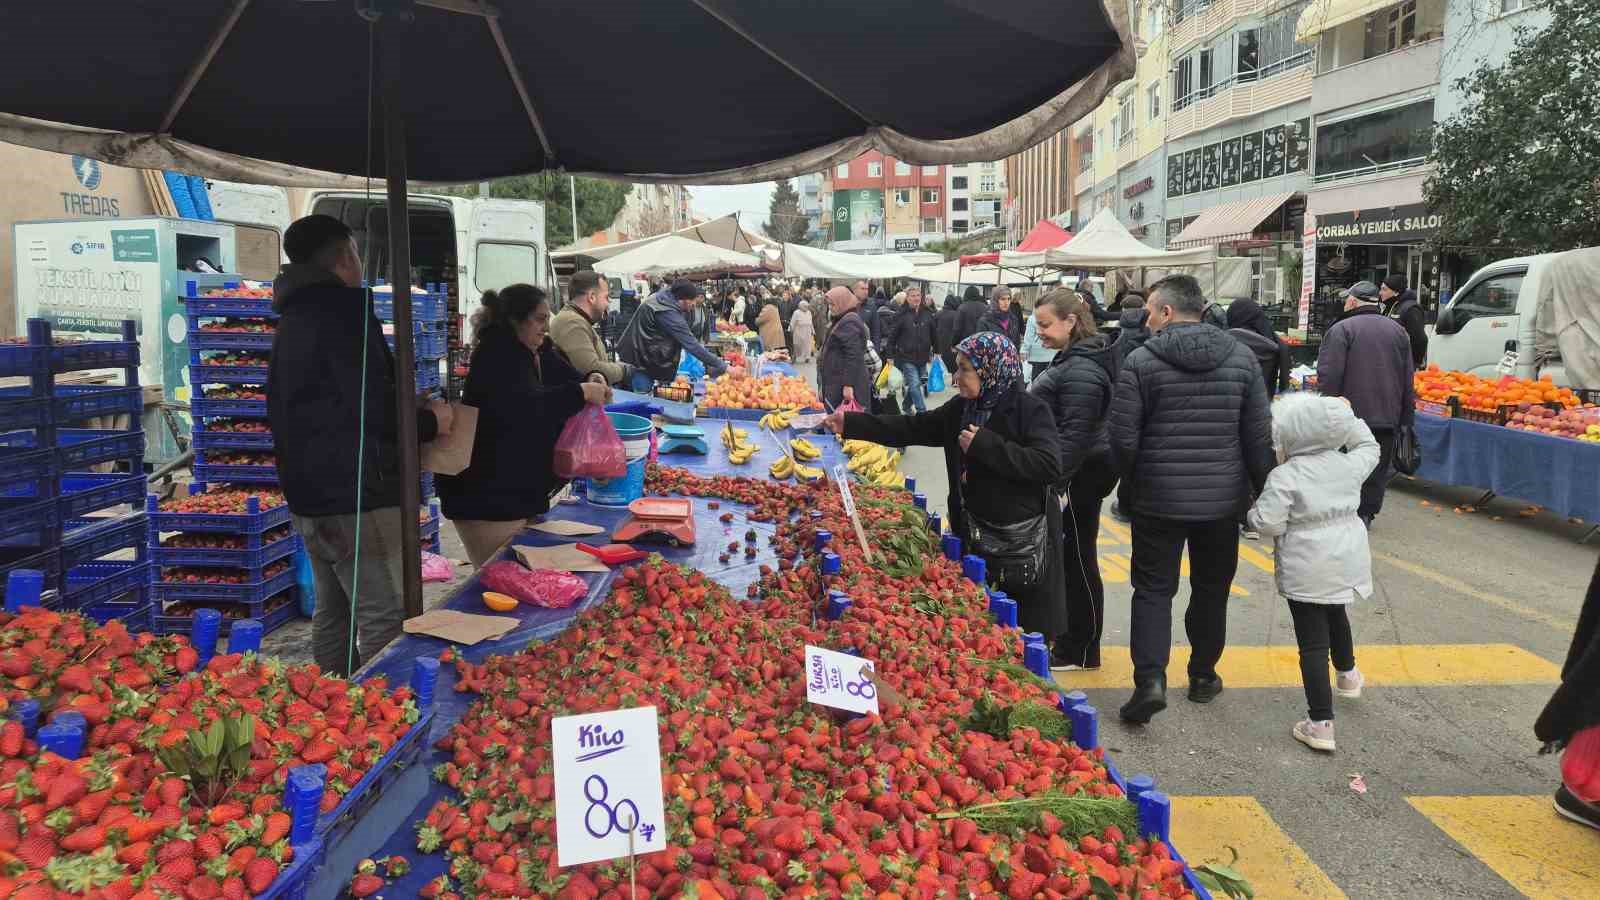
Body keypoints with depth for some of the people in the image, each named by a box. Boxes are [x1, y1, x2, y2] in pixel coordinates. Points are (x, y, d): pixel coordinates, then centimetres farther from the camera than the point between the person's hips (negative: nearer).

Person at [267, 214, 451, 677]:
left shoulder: (294, 318, 16)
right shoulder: (344, 313, -15)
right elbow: (375, 412, -21)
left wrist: (406, 407, 19)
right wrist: (429, 421, -3)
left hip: (309, 492, 10)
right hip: (355, 496, -10)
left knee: (334, 613, 18)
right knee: (385, 620, -7)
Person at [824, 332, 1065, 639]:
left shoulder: (1030, 409, -13)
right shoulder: (962, 408, 7)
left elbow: (1049, 466, -23)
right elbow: (913, 428, 9)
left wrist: (985, 445, -22)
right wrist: (850, 424, 4)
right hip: (974, 533, 6)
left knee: (1026, 633, 3)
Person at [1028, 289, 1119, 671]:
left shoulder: (1081, 370, -21)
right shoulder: (1072, 359, 12)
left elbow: (1075, 435, -26)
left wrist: (1055, 485, -26)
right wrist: (1052, 479, 24)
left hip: (1079, 476, -10)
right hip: (1069, 473, 10)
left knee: (1078, 560, 0)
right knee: (1068, 557, 18)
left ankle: (1081, 651, 13)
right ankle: (1070, 640, 30)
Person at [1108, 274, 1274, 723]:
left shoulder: (1141, 361, -11)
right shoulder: (1242, 357, -1)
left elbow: (1122, 438, -10)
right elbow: (1259, 435, 0)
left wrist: (1132, 482, 8)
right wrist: (1261, 489, 10)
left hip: (1158, 500, -3)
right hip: (1223, 500, 3)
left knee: (1153, 589, 7)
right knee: (1211, 590, 18)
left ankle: (1150, 679, -6)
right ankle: (1203, 676, 30)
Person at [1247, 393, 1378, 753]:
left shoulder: (1284, 477, -20)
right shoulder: (1348, 465, -1)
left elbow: (1268, 523, -22)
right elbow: (1369, 448, 21)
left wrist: (1255, 509, -2)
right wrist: (1350, 422, 26)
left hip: (1306, 571, -7)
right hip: (1348, 562, 7)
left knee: (1313, 642, -3)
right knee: (1336, 616, 34)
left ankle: (1321, 723, -3)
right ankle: (1347, 673, 59)